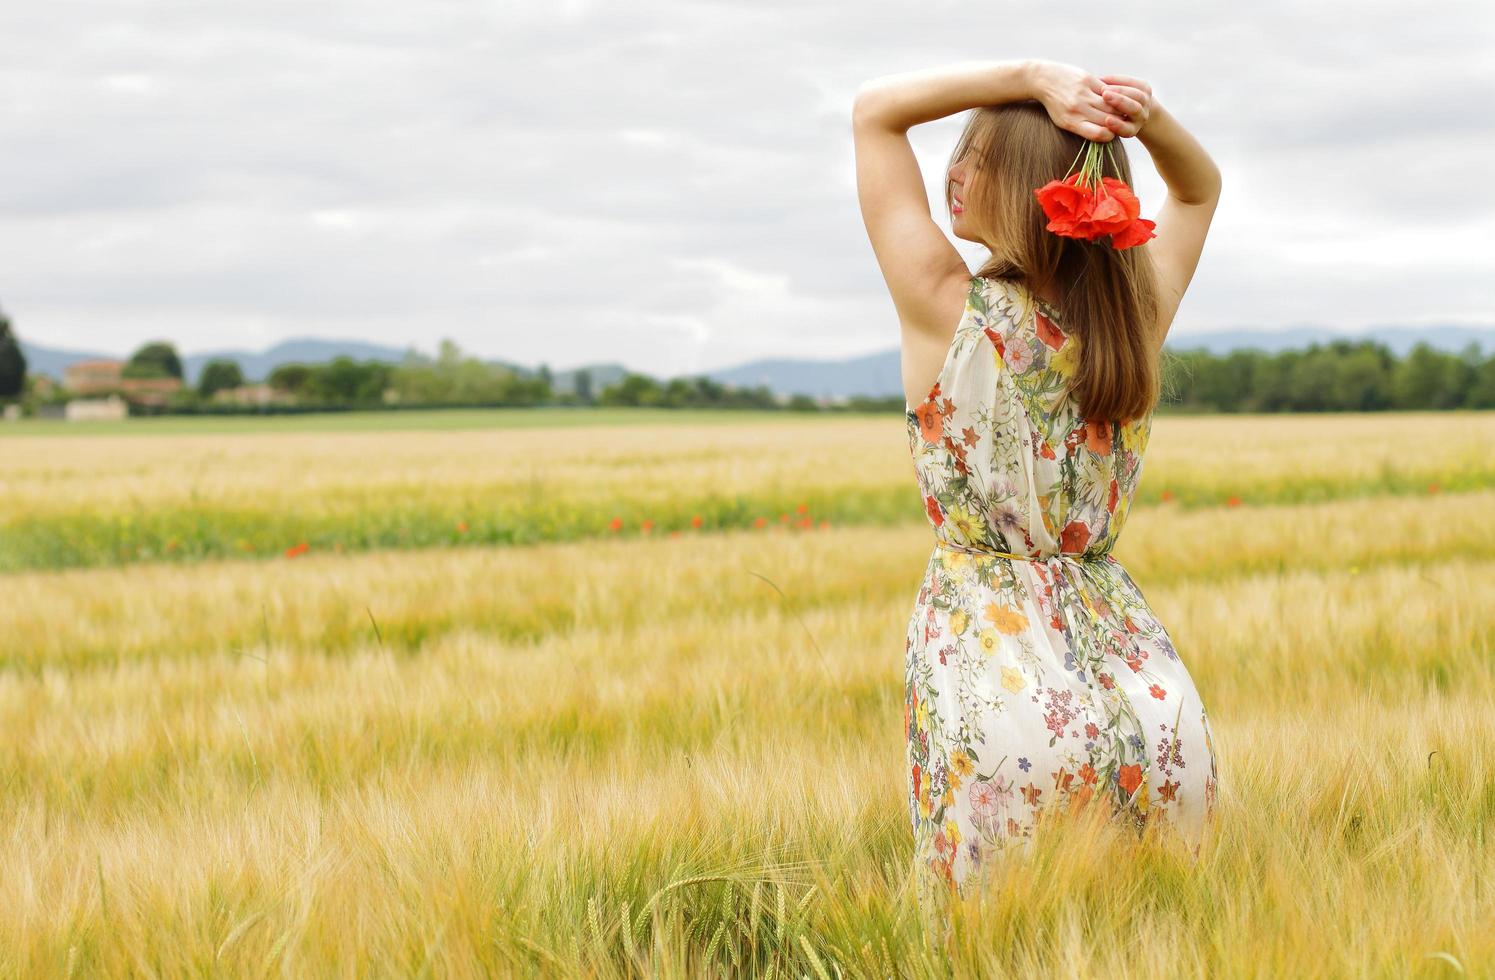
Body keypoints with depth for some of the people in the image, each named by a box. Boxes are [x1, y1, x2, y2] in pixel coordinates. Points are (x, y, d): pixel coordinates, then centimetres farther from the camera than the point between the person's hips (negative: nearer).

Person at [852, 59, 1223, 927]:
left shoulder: (950, 312, -10)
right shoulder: (1138, 317, 0)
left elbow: (876, 108, 2)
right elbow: (1202, 186, 22)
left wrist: (1033, 76, -7)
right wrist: (1145, 118, 1)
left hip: (998, 693, -4)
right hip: (1152, 707, 4)